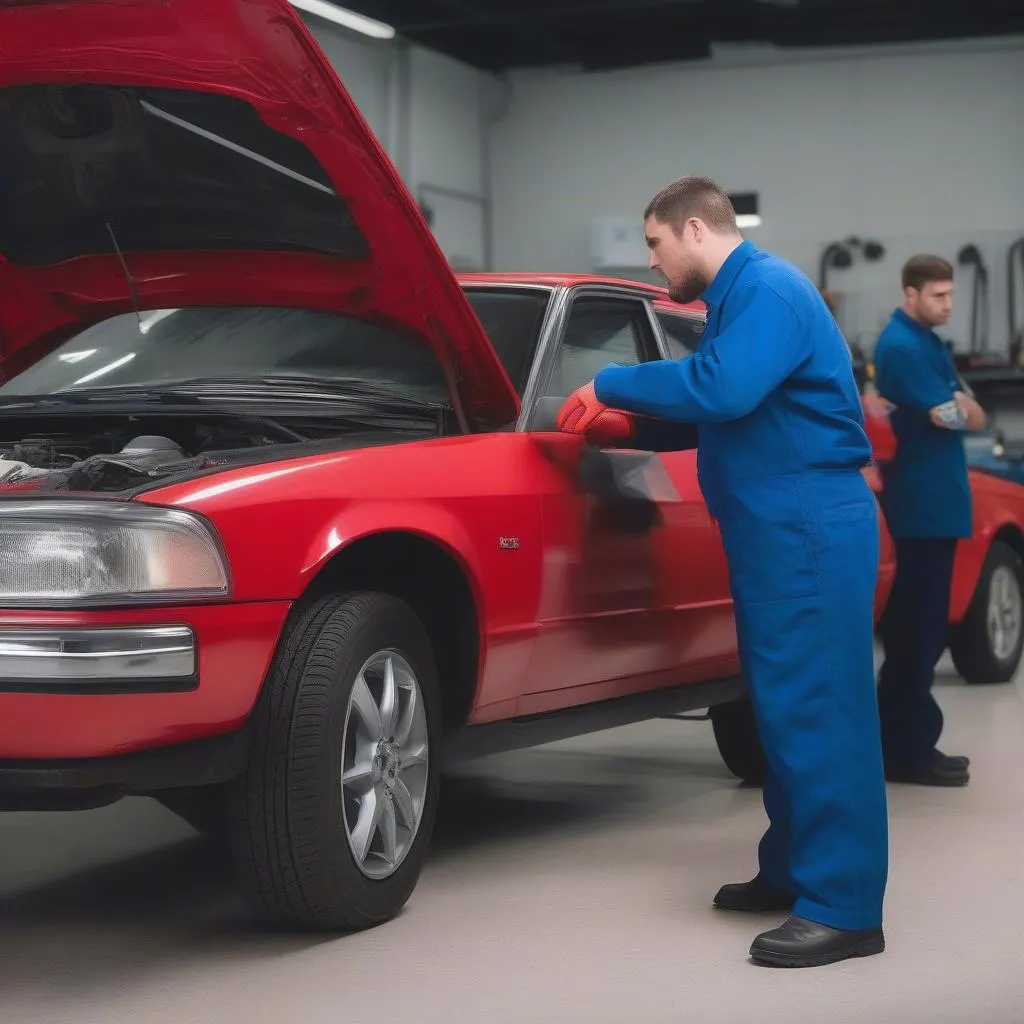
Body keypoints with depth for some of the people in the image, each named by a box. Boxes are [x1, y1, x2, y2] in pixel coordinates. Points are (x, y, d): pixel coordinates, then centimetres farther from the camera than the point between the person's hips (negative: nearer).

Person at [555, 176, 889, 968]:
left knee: (819, 710, -11)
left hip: (811, 525, -11)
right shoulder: (738, 297, 21)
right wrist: (624, 428, 14)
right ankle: (793, 872, 22)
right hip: (779, 527, 11)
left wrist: (611, 384, -15)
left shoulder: (768, 289, -12)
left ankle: (844, 907, -10)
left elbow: (721, 390, -26)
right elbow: (713, 414, 26)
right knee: (788, 707, 13)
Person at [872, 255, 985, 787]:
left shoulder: (926, 342, 18)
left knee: (918, 624, 12)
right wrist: (963, 406, 2)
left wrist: (958, 405, -5)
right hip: (921, 500, -10)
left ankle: (904, 743, 19)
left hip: (934, 498, 10)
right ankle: (909, 748, -2)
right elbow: (948, 415, -18)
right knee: (920, 626, -7)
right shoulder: (901, 346, -14)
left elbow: (969, 412, 16)